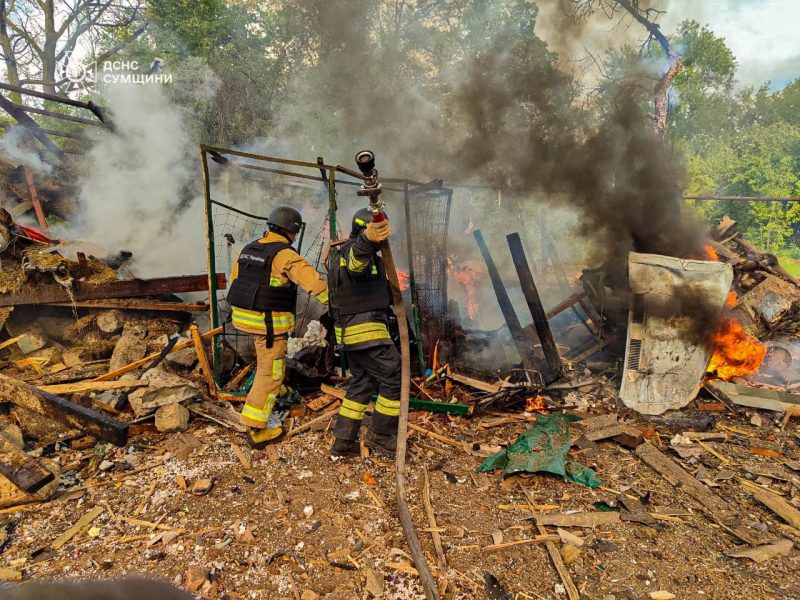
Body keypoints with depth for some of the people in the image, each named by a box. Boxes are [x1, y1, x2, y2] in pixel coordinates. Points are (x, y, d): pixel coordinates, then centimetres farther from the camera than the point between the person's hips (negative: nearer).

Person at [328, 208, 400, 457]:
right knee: (395, 379, -1)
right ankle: (379, 435, 12)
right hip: (365, 331, -10)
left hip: (351, 330, 10)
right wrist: (368, 238, -66)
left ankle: (343, 442, 19)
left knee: (362, 384, 17)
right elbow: (358, 256, -45)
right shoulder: (356, 249, -16)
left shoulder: (342, 252, 16)